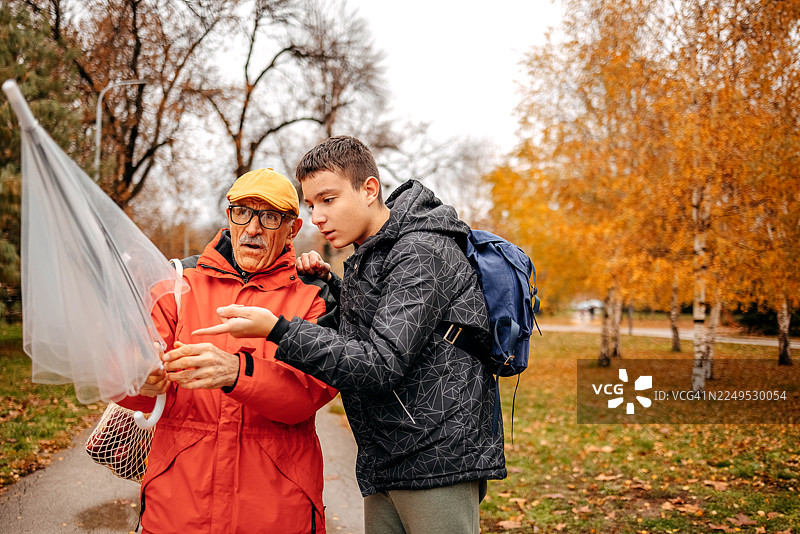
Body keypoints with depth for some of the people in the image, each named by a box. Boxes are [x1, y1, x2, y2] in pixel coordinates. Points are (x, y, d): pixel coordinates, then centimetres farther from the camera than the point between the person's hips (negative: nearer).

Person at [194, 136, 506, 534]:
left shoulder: (422, 252, -16)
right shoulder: (369, 255, 14)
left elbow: (381, 365, -24)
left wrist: (277, 329, -29)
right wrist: (329, 283, 8)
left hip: (439, 457, -9)